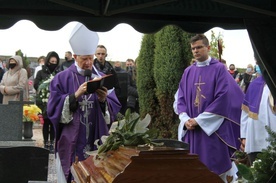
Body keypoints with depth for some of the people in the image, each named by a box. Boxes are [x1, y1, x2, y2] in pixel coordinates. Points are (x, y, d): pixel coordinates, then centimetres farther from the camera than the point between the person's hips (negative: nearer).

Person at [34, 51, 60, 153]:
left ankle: (51, 143, 10)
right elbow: (36, 85, -2)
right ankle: (46, 143, 11)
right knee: (46, 122, 4)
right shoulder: (41, 72, 4)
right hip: (45, 102, -1)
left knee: (53, 122, 3)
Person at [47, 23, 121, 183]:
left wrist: (104, 100, -17)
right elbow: (53, 109, -8)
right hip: (71, 142, -2)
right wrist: (76, 95, -19)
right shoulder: (62, 79, -1)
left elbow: (115, 109, 4)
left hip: (96, 141, 2)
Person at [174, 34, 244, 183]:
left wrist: (199, 120, -14)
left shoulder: (219, 69, -3)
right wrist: (185, 119, -9)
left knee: (215, 171, -1)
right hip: (191, 129, 4)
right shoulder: (188, 72, 11)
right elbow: (179, 98, 11)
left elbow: (223, 98, -12)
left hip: (213, 128, -4)